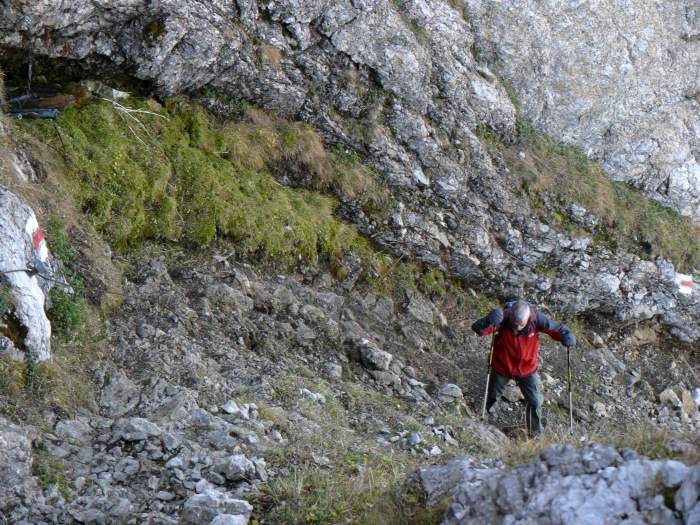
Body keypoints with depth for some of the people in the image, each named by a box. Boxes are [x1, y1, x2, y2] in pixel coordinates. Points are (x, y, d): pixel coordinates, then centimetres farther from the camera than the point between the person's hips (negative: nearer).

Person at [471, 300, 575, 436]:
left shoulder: (536, 318, -25)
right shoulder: (503, 318, -31)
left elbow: (554, 328, -14)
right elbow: (478, 329, -39)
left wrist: (566, 336, -36)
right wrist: (488, 322, -61)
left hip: (528, 368, 1)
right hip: (502, 367, -1)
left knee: (535, 402, 5)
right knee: (492, 397, 19)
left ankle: (535, 433, 27)